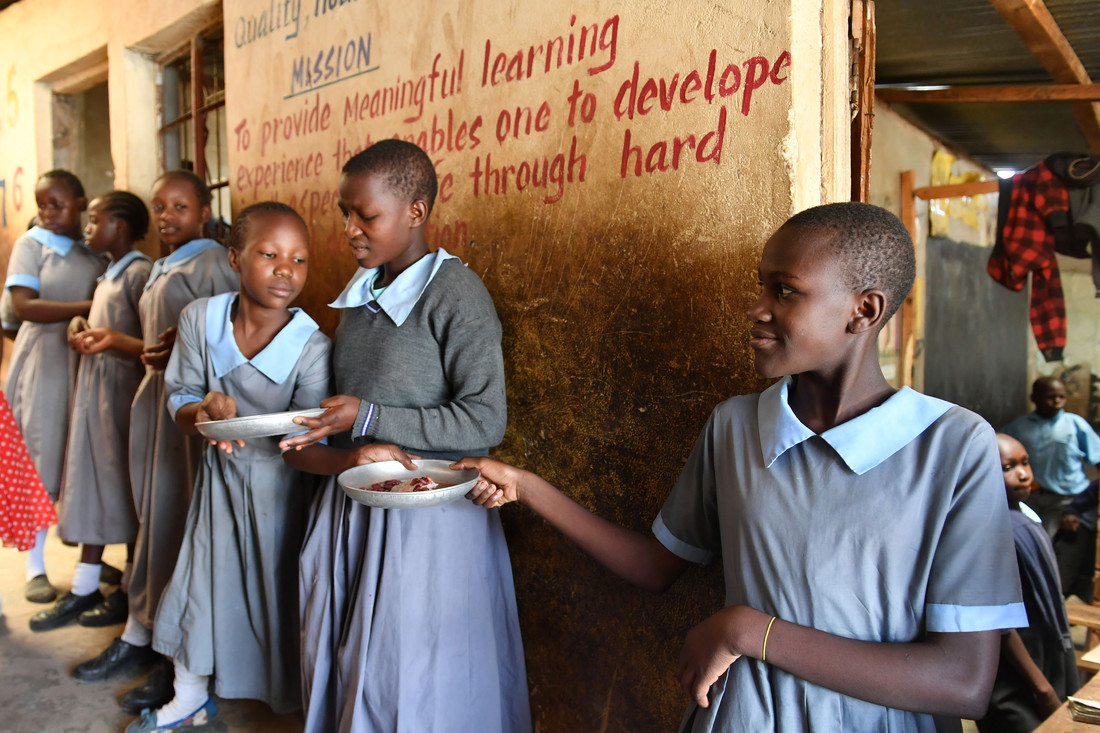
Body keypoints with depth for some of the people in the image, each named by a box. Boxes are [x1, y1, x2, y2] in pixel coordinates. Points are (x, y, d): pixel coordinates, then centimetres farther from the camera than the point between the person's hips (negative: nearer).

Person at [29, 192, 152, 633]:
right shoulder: (108, 275, 15)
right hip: (94, 389, 9)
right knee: (92, 485, 12)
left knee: (125, 488, 2)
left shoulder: (139, 273, -13)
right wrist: (81, 327, 4)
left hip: (122, 393, -9)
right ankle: (85, 589, 23)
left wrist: (118, 341, -33)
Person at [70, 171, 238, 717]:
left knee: (183, 520, -2)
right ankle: (139, 636, 28)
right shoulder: (159, 270, 18)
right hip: (155, 399, 8)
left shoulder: (212, 262, -9)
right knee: (155, 515, 15)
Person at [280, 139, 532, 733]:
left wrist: (367, 418, -21)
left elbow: (484, 421, -21)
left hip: (425, 514, -7)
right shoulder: (362, 290, 7)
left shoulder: (456, 295, -17)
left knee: (403, 681, 8)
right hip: (348, 500, 8)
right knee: (333, 658, 21)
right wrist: (323, 426, 3)